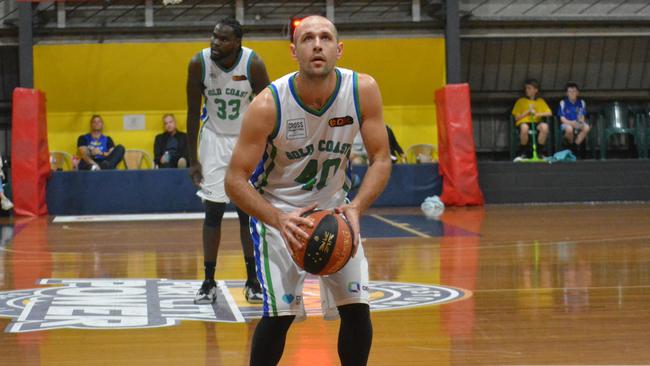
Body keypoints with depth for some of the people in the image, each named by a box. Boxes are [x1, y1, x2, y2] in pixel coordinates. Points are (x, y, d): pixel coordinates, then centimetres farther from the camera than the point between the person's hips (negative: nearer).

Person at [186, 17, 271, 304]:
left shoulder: (253, 64, -20)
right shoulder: (199, 63, -16)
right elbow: (193, 113, -6)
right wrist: (193, 160, -6)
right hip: (215, 138, 1)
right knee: (213, 210, -2)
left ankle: (252, 280, 12)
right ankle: (209, 283, 4)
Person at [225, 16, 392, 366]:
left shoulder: (363, 90, -18)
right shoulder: (268, 105, -26)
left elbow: (380, 159, -12)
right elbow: (235, 180, -22)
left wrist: (355, 209, -29)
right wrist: (278, 219, -38)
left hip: (333, 207, 3)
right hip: (276, 209, -3)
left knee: (357, 307, -1)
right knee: (279, 313, -11)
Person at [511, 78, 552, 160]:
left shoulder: (540, 101, 17)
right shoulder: (521, 101, 11)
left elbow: (549, 113, 8)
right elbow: (517, 118, 6)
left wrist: (539, 114, -9)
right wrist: (527, 112, -7)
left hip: (536, 123, 2)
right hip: (524, 122, -2)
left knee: (544, 126, -34)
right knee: (524, 127, -40)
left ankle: (540, 152, -20)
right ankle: (522, 153, -20)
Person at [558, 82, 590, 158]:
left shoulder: (581, 102, 9)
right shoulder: (563, 102, 1)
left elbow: (583, 117, 8)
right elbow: (562, 118, -3)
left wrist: (581, 121, -17)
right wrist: (571, 123, -21)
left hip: (578, 124, 3)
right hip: (566, 124, -2)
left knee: (586, 127, -32)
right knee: (569, 129, -39)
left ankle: (576, 144, -17)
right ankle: (571, 145, -9)